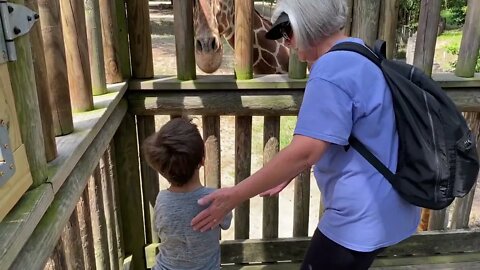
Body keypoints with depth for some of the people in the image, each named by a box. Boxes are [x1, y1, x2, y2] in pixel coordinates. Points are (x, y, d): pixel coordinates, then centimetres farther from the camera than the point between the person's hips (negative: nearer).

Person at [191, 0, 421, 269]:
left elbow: (304, 151, -30)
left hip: (361, 217, -10)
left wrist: (235, 195, -25)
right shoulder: (362, 57, 10)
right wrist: (287, 175, 14)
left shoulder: (331, 70, -23)